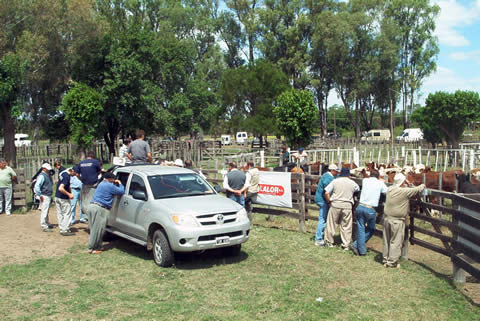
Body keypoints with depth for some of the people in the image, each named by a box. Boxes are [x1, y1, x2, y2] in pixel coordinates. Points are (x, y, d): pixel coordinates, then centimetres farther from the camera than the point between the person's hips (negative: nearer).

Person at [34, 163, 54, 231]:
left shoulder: (47, 175, 14)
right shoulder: (42, 176, -16)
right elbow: (37, 186, -24)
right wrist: (40, 195, -22)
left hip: (48, 196, 10)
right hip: (44, 196, -10)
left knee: (46, 211, 20)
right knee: (44, 211, -8)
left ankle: (47, 224, 33)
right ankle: (44, 226, -5)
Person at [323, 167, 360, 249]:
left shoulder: (335, 181, -2)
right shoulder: (352, 183, 2)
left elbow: (326, 193, -6)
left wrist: (329, 202, 6)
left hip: (335, 204, -1)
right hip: (347, 206, 1)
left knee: (331, 224, 11)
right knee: (346, 226, 9)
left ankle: (329, 242, 19)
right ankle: (346, 245, 13)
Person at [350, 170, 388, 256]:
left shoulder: (365, 180, 9)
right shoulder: (380, 183, 2)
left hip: (360, 207, 3)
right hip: (371, 210, -2)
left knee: (361, 229, 11)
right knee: (371, 230, 16)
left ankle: (361, 250, 11)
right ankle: (356, 245, 11)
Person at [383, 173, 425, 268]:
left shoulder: (390, 189, 4)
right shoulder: (405, 191, -15)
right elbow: (417, 190, -4)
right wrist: (422, 186, 18)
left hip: (386, 218, 6)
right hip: (397, 221, -6)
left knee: (386, 241, 14)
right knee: (396, 242, 2)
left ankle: (386, 260, 23)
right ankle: (392, 262, 4)